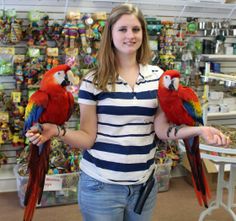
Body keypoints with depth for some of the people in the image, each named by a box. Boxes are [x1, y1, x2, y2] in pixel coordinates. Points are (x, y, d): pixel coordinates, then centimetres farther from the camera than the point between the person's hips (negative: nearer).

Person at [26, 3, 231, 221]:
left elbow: (162, 129, -1)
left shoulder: (158, 76, 1)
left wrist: (199, 129, -15)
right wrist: (58, 131, -26)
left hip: (144, 183, 3)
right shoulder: (93, 80, -9)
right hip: (100, 184, -3)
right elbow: (88, 138, -8)